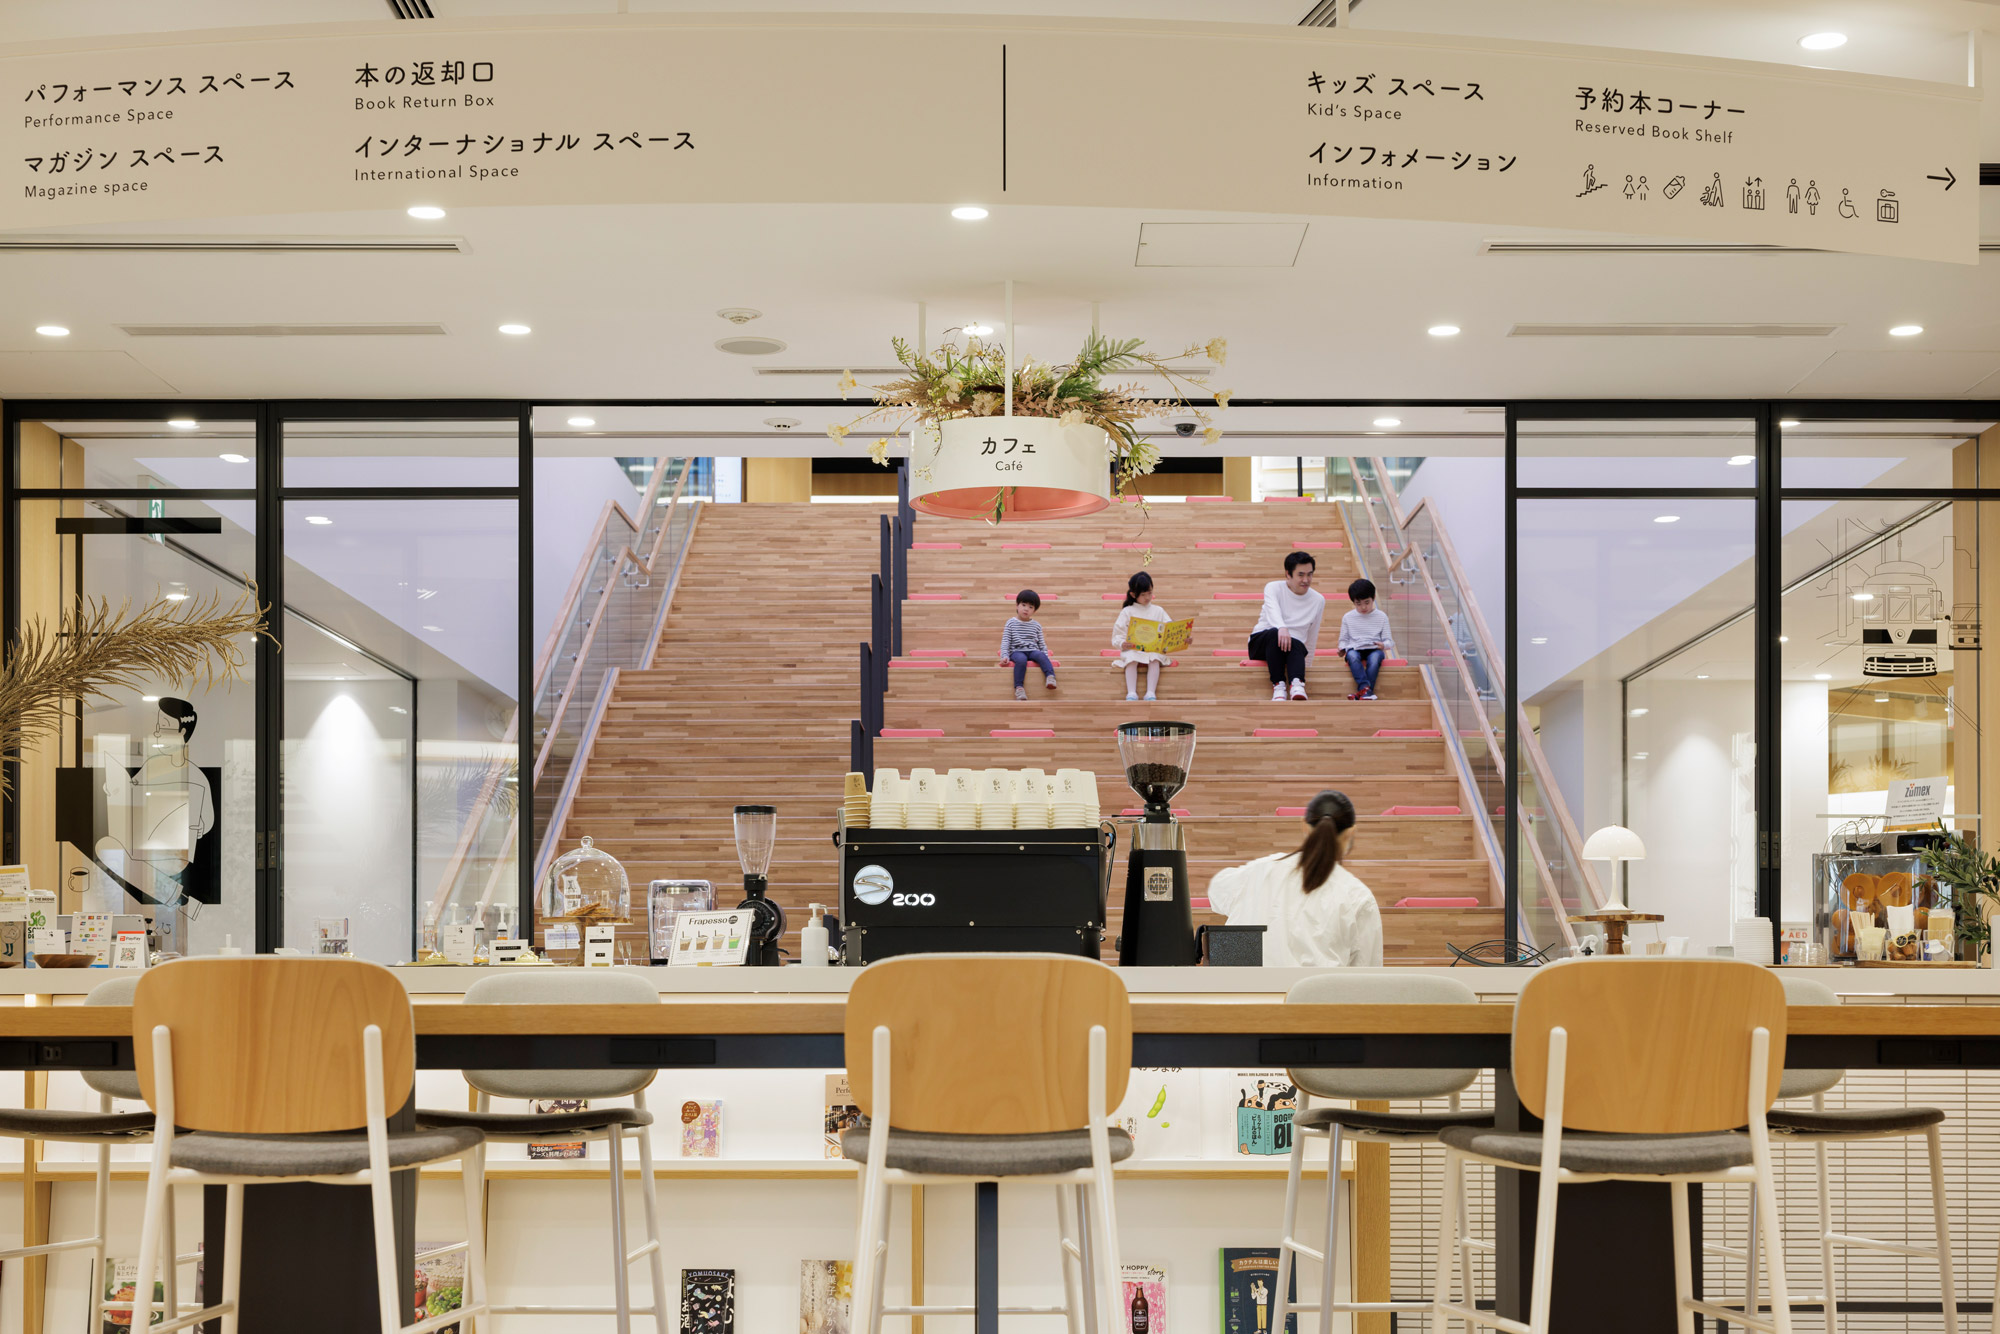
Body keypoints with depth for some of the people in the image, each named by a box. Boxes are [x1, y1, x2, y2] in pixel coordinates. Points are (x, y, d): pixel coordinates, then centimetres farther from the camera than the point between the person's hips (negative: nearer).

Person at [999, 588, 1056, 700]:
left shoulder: (1036, 625, 16)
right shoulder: (1011, 623, 9)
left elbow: (1041, 643, 18)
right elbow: (1005, 641, 6)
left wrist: (1045, 654, 1)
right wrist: (1004, 656, -9)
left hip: (1032, 650, 2)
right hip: (1017, 651, -2)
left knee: (1041, 656, -33)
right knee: (1021, 659, -39)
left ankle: (1050, 677, -51)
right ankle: (1019, 687, -45)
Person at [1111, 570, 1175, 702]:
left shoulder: (1158, 611, 18)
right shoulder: (1127, 612, 12)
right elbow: (1118, 634, 6)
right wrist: (1122, 644, -17)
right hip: (1132, 649, -1)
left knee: (1155, 659, -34)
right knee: (1132, 659, -36)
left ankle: (1151, 693, -46)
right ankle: (1131, 693, -48)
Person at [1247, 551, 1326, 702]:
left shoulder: (1319, 600, 9)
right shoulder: (1273, 588, -2)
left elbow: (1312, 638, 17)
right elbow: (1273, 610, -25)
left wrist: (1305, 665, 17)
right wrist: (1282, 628, -46)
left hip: (1295, 647, 1)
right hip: (1261, 642, -1)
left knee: (1296, 644, -36)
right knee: (1275, 633, -37)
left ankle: (1297, 684, -61)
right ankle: (1278, 684, -42)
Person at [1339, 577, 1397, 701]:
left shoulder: (1381, 616, 9)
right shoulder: (1348, 618, 12)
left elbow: (1389, 641, 7)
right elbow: (1344, 639, 15)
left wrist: (1383, 645, -17)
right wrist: (1342, 648, -8)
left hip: (1374, 649, -1)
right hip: (1355, 649, 1)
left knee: (1375, 657, -37)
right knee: (1352, 656, -36)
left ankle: (1361, 692, -42)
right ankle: (1365, 688, -50)